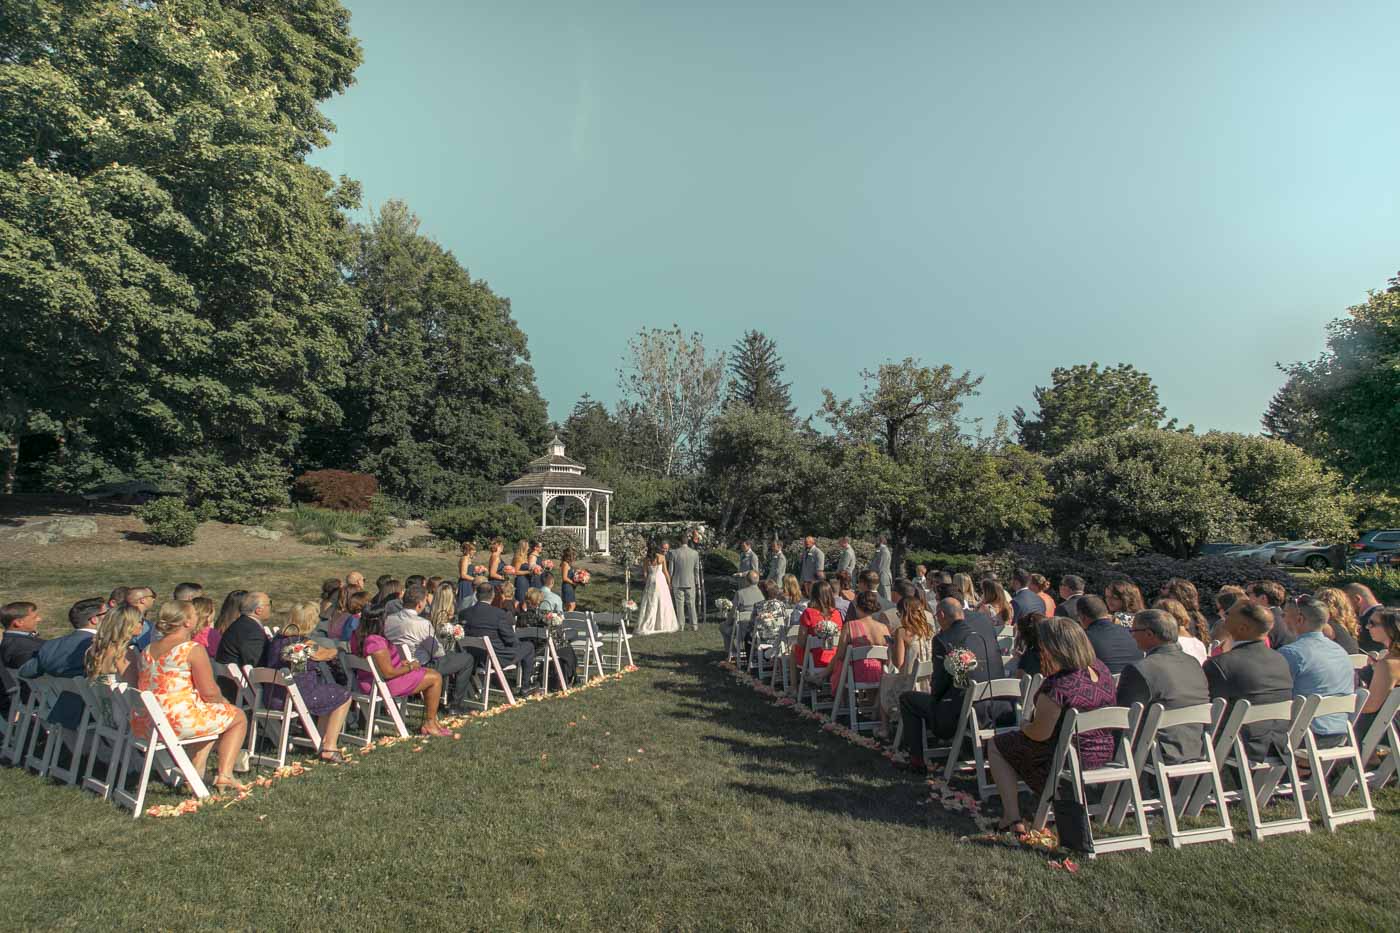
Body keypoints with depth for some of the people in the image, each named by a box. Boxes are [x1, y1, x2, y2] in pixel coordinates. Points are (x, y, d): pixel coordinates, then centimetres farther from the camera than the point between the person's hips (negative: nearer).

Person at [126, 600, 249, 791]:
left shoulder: (147, 650, 10)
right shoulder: (192, 649, -13)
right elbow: (209, 693, -14)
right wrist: (223, 702, 9)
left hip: (143, 725, 8)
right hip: (178, 722, -8)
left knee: (211, 713, 31)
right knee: (238, 717, 13)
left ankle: (197, 771, 22)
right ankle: (225, 774, 1)